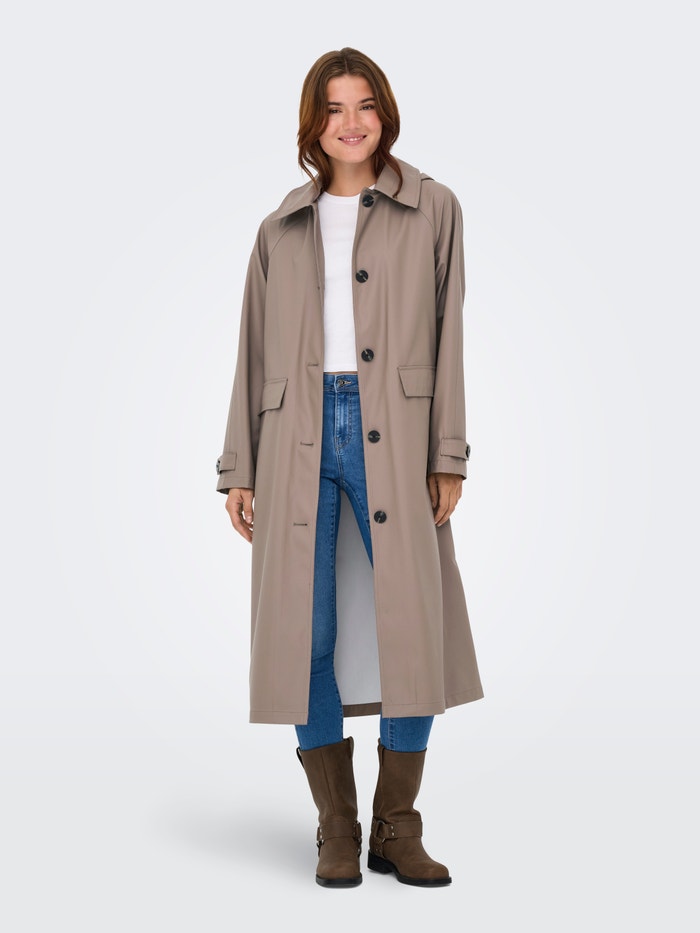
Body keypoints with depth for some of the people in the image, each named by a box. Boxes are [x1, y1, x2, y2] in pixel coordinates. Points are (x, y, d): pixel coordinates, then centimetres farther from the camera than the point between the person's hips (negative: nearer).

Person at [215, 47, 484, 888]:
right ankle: (337, 833, 14)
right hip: (298, 438, 2)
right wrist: (237, 469, 8)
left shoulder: (432, 210, 9)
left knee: (415, 626, -5)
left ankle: (397, 830, 12)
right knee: (305, 634, 0)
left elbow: (447, 339, 4)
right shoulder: (281, 229, 15)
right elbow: (253, 352, 14)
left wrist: (448, 457, -3)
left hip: (393, 433, -1)